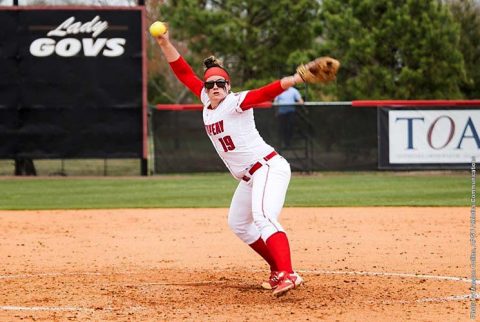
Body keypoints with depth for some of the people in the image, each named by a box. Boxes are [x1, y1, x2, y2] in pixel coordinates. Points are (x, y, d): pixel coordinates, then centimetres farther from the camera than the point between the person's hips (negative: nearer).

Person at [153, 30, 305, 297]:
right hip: (249, 178, 10)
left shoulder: (236, 103, -14)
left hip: (269, 167, -10)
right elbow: (184, 73, 11)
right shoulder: (207, 102, 8)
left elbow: (267, 92, -28)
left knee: (263, 218, -30)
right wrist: (165, 43, 3)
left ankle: (288, 275, -44)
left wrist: (298, 78, -43)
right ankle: (278, 270, 25)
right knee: (238, 224, 21)